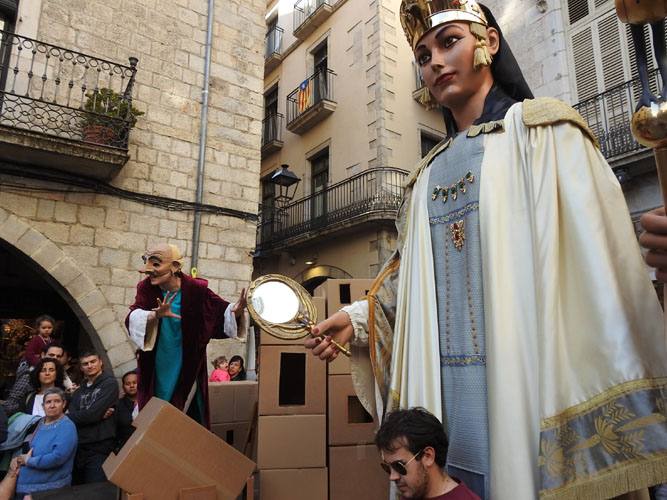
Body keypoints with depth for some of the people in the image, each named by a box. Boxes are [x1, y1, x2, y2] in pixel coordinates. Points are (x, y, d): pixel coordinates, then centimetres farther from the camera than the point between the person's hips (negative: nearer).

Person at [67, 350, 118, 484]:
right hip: (79, 448, 7)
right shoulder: (79, 391, 18)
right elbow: (72, 415, 2)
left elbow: (93, 414, -13)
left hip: (99, 449, -6)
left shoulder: (109, 383, -4)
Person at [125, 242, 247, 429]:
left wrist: (237, 310, -30)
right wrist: (155, 315, -41)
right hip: (155, 373, 3)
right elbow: (133, 318, -20)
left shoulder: (196, 289, -13)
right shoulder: (146, 288, -7)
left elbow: (222, 310, -7)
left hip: (187, 371, -2)